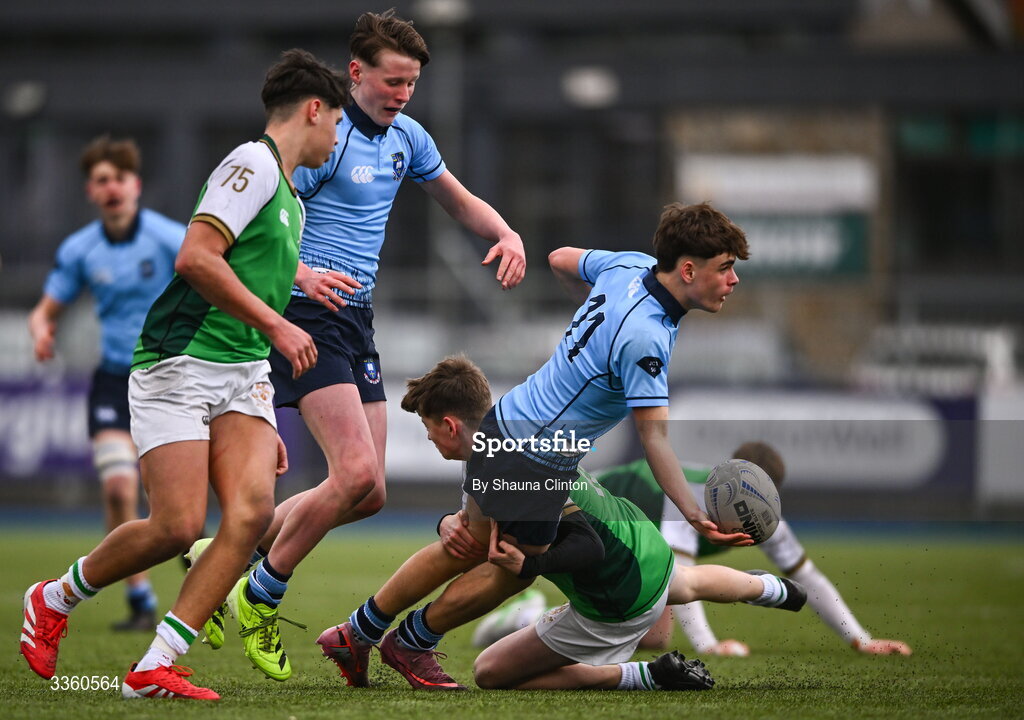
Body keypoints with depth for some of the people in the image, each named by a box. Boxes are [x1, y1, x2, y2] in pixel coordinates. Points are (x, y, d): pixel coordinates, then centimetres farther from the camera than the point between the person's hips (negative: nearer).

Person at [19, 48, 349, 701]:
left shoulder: (291, 199, 22)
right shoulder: (254, 163, -8)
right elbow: (196, 257, -20)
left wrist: (264, 424, 23)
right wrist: (275, 325, -15)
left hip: (243, 377, 9)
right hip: (181, 361, -9)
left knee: (254, 511, -14)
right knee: (178, 526, -14)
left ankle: (154, 668, -14)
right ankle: (54, 600, 13)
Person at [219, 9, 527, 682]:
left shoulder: (407, 138, 11)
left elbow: (460, 200, 26)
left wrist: (507, 235, 6)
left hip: (357, 322, 9)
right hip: (309, 316, -9)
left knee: (368, 495, 5)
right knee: (356, 473, -21)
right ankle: (261, 596, -3)